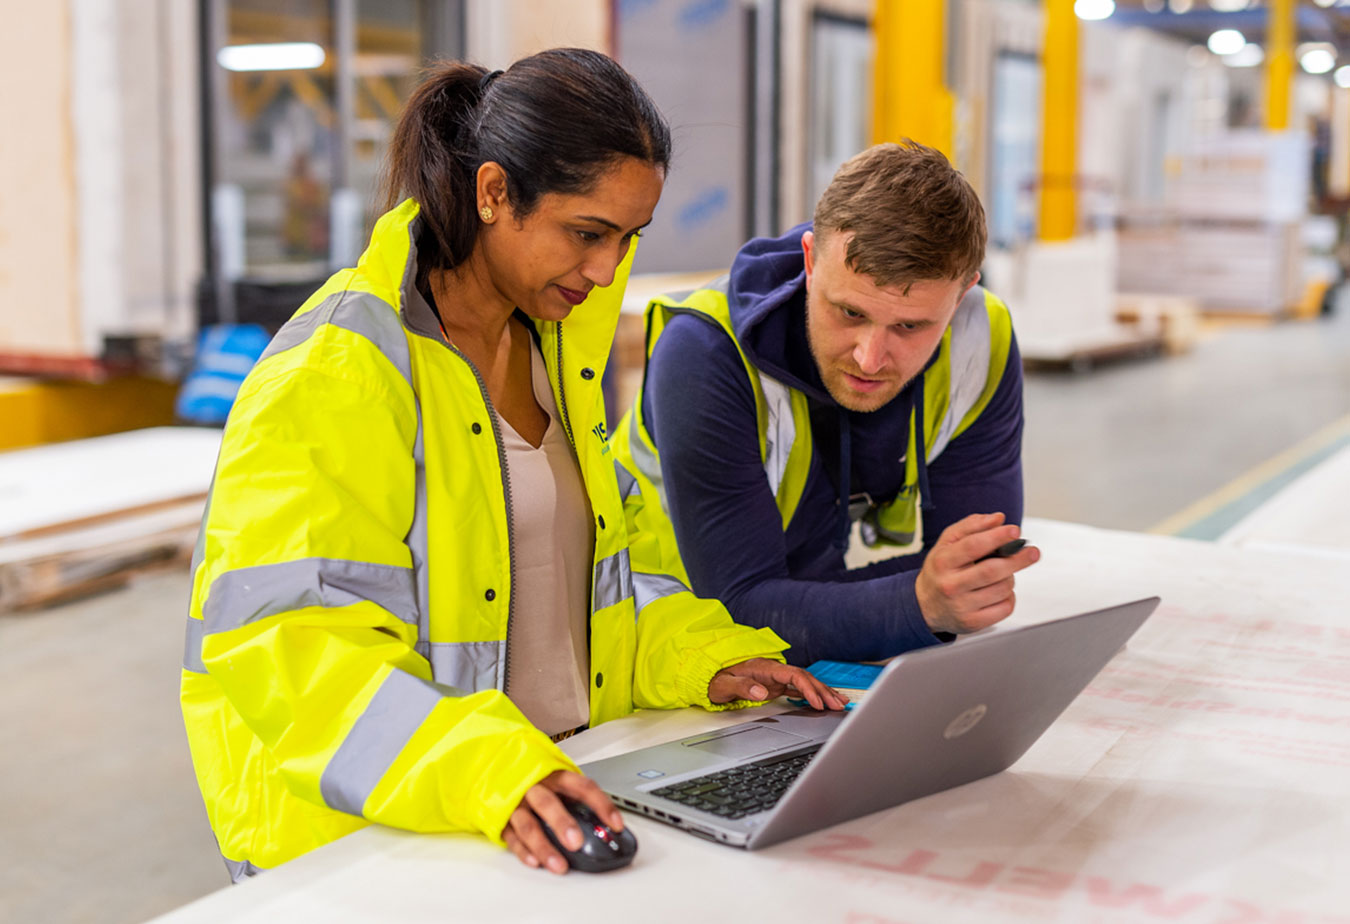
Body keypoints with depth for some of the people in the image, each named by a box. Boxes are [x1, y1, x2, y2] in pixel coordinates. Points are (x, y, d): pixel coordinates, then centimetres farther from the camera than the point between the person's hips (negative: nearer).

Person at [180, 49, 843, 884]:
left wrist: (704, 659, 3)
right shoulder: (331, 377, -13)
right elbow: (285, 643, -20)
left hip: (558, 793, 7)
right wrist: (487, 772, -33)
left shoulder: (556, 345, 12)